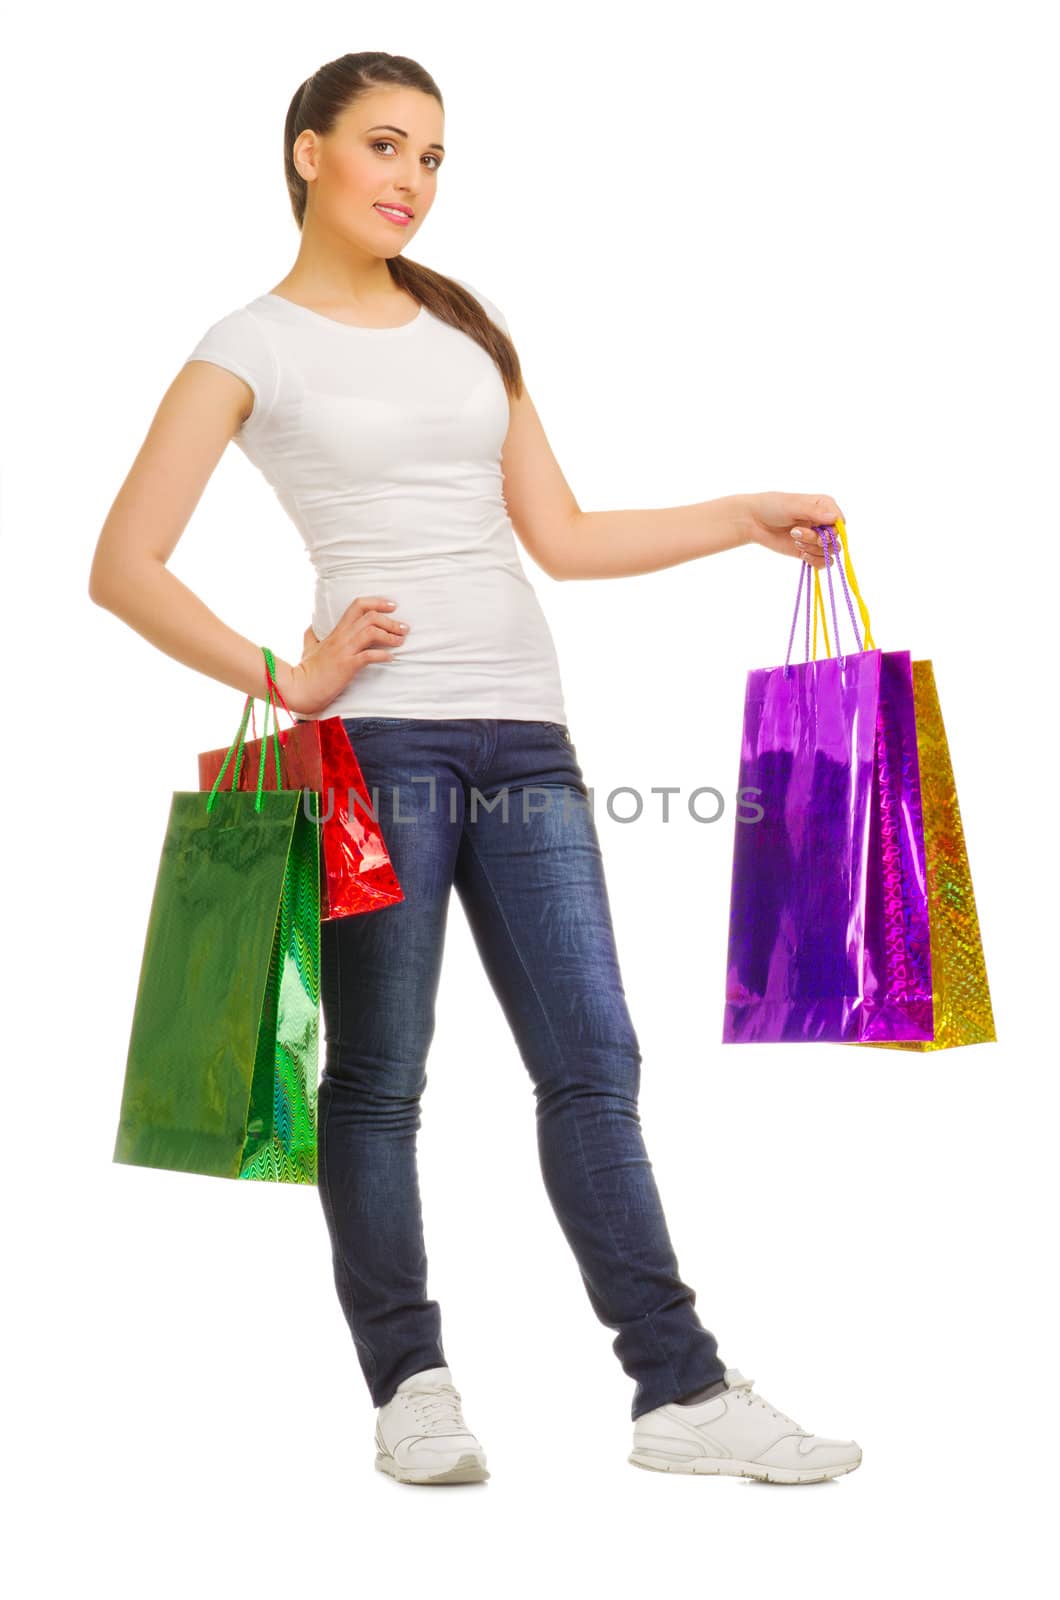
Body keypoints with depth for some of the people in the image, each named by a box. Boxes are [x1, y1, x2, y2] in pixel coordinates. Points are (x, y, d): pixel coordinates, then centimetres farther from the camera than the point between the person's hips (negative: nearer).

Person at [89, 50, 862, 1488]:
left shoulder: (471, 330, 20)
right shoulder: (254, 346, 4)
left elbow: (563, 538, 19)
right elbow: (123, 568, -3)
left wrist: (744, 519, 13)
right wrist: (284, 680, -10)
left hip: (524, 734, 5)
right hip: (378, 735, -4)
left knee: (593, 1061, 3)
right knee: (378, 1076, 2)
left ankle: (683, 1392, 9)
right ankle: (410, 1388, 16)